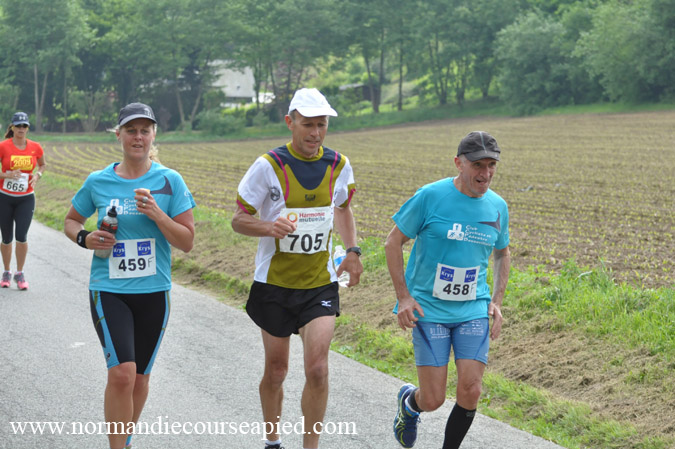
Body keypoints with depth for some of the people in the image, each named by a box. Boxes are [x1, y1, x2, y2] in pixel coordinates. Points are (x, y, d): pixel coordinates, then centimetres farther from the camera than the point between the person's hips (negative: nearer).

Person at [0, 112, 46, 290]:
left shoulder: (35, 147, -1)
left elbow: (42, 164, 18)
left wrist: (38, 175, -2)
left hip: (26, 198, 1)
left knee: (21, 236, -11)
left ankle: (20, 274, 6)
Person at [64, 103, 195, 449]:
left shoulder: (170, 181, -1)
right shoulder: (98, 182, 0)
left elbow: (187, 242, -3)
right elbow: (71, 221, 16)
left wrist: (156, 214, -18)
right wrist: (85, 238, -5)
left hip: (153, 292, 2)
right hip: (108, 290, -1)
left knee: (139, 378, 12)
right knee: (122, 373, -19)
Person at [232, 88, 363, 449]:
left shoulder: (339, 166, 0)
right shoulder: (268, 166, -11)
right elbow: (238, 219, -6)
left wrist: (352, 250, 5)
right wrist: (268, 227, -28)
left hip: (321, 284, 1)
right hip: (275, 283, -1)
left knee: (317, 369, -13)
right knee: (275, 371, 10)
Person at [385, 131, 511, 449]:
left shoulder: (497, 207, 3)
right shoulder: (431, 196, -11)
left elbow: (502, 253, 21)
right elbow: (393, 242, -4)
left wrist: (497, 301, 10)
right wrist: (403, 297, -9)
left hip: (474, 311, 4)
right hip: (429, 310, -4)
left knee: (470, 390, -9)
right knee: (433, 400, -4)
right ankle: (409, 402, 33)